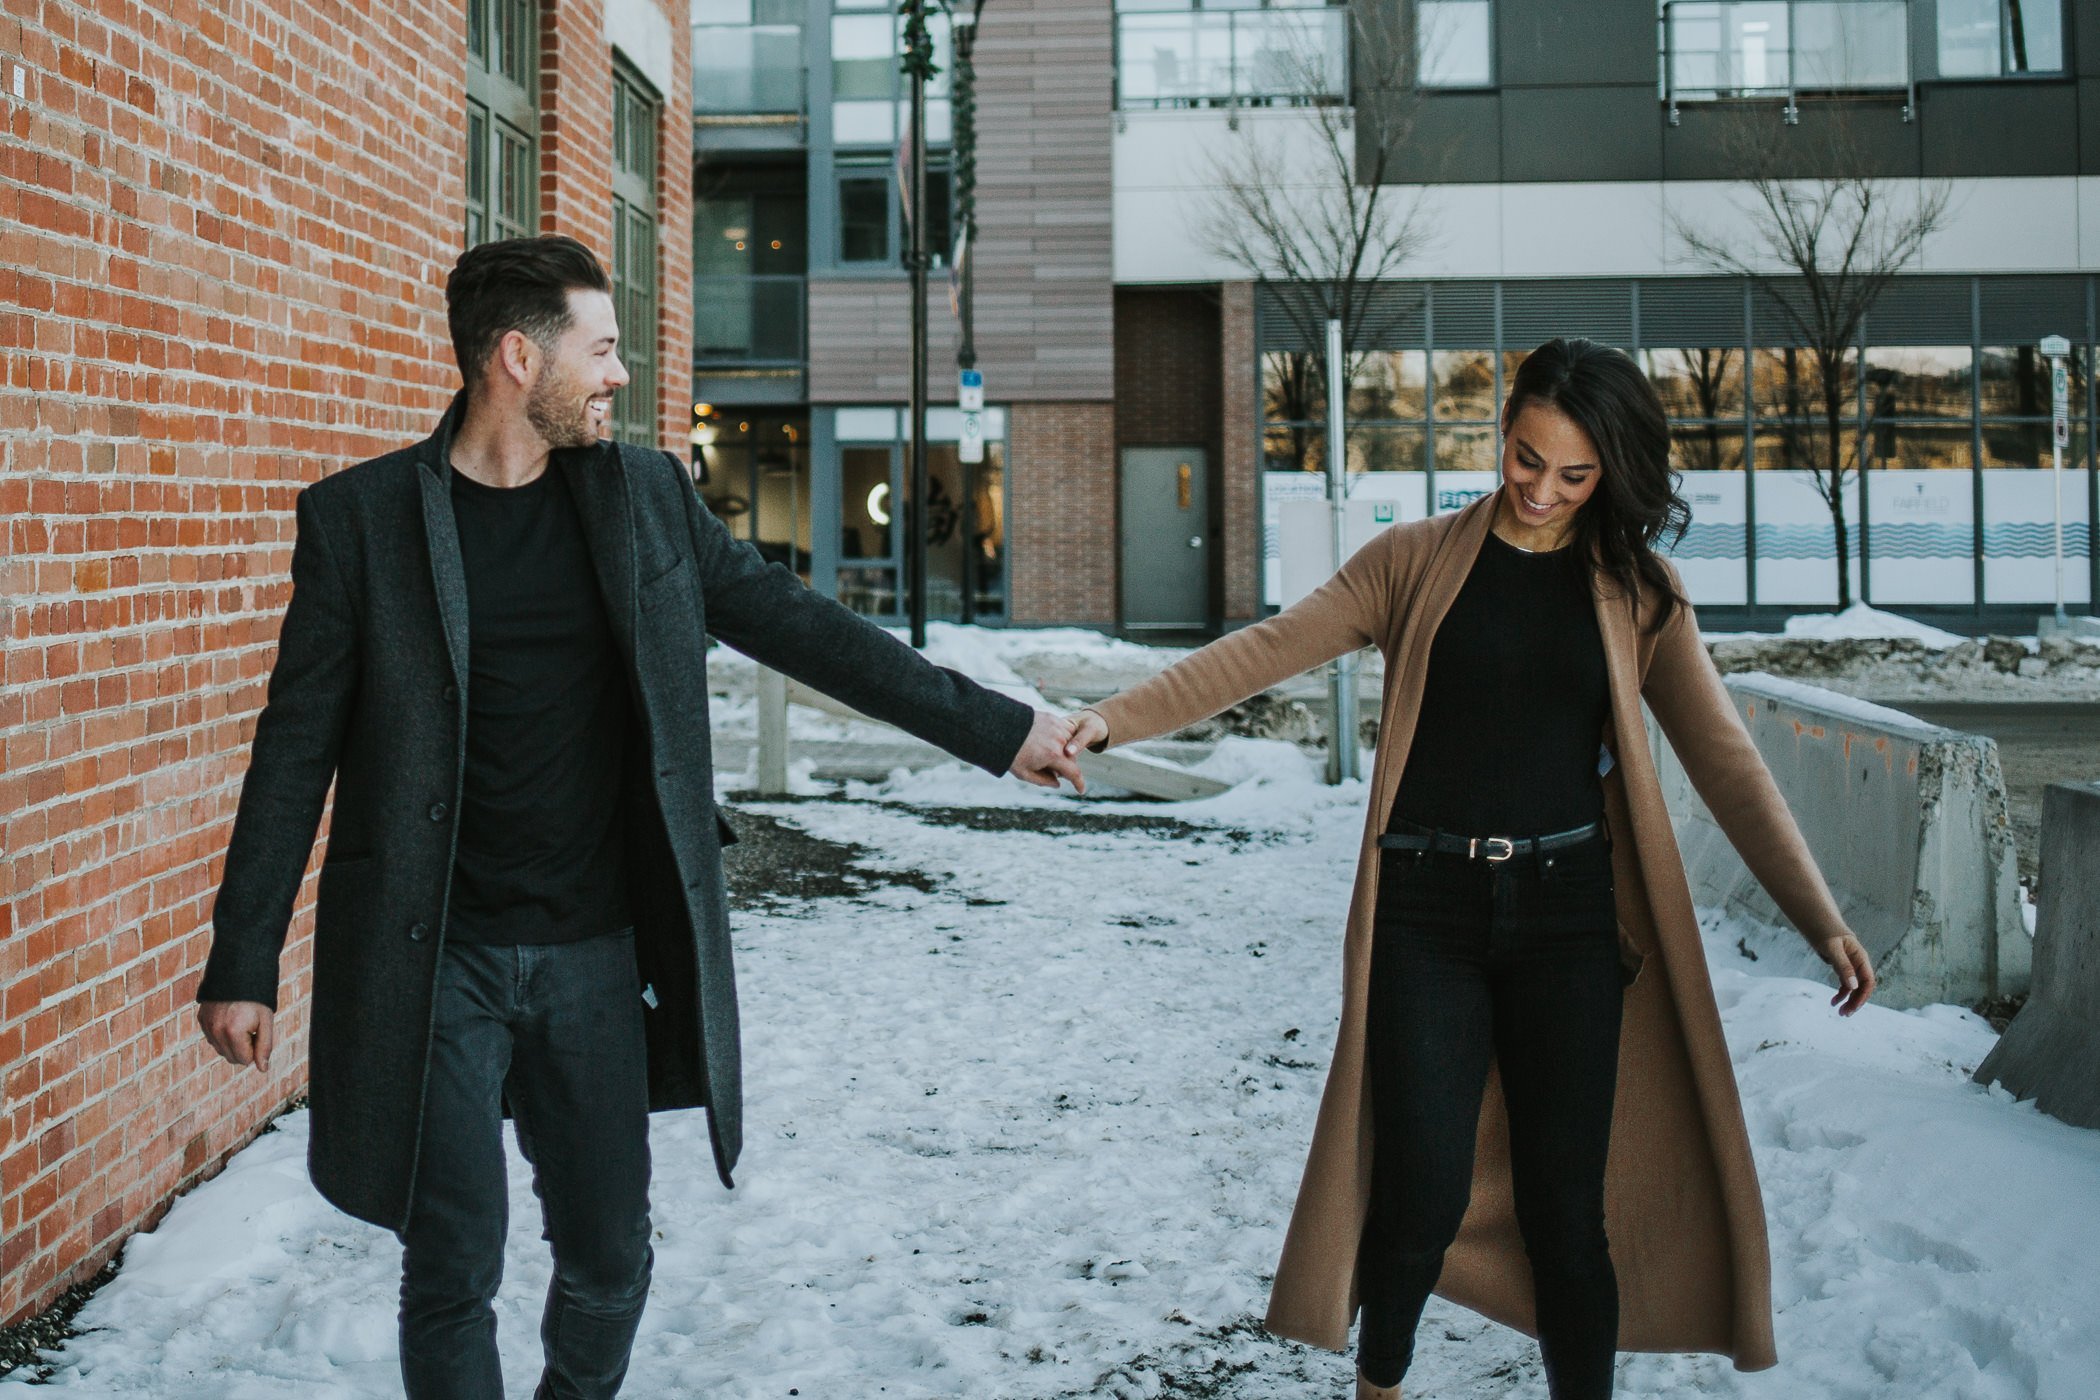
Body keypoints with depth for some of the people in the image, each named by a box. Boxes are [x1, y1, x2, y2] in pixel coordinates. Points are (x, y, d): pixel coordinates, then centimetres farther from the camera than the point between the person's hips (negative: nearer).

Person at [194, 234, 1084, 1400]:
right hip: (435, 964, -3)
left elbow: (800, 628, 7)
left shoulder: (645, 497, 4)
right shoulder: (360, 518, -5)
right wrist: (244, 963, -3)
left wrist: (999, 729, 6)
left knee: (610, 1258, 11)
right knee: (455, 1271, 2)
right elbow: (297, 749, -3)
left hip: (596, 955, 3)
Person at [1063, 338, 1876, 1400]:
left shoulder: (1635, 592, 7)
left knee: (1563, 1205, 1)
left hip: (1566, 913, 1)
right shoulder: (1417, 562, 5)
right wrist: (1114, 719, -14)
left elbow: (1723, 760, 4)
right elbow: (1265, 652, -2)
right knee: (1425, 1191, -5)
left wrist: (1821, 918, -4)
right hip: (1426, 912, -1)